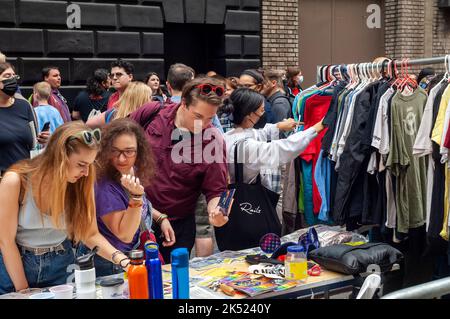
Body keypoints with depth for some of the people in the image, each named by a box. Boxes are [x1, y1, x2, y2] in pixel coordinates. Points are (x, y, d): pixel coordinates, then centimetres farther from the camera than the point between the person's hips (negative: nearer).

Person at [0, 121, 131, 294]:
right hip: (15, 263, -3)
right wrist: (22, 290, -11)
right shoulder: (15, 181, -21)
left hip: (60, 266, 3)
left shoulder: (81, 184, -12)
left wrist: (122, 260, -23)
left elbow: (90, 234, -7)